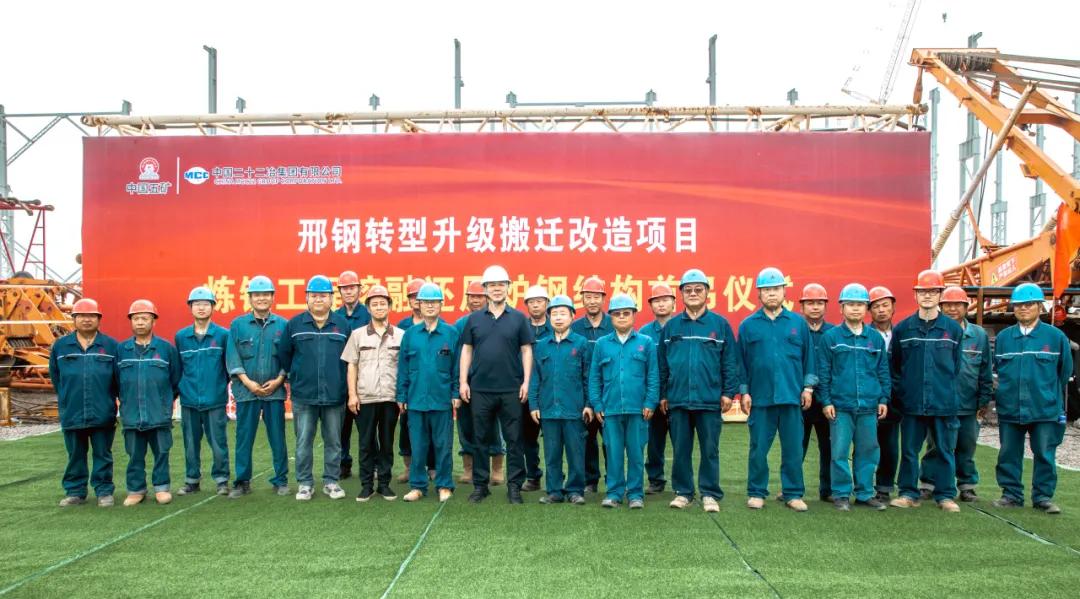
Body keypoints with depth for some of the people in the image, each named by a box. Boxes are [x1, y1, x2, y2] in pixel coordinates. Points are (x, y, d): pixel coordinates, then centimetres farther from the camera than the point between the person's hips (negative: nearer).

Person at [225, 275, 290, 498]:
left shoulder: (282, 325, 3)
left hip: (275, 390, 0)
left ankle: (281, 480, 15)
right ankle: (242, 482, 16)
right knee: (244, 438, 5)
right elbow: (232, 357, 0)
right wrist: (247, 381, -9)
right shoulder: (238, 324, 3)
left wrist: (279, 380, -8)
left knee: (278, 438, 5)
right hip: (246, 390, 0)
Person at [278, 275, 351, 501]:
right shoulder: (294, 324, 2)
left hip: (334, 396, 1)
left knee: (333, 442, 9)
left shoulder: (342, 325, 3)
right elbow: (283, 354, 11)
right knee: (303, 442, 5)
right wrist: (297, 375, 13)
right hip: (303, 396, 0)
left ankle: (331, 482, 20)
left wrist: (341, 381, 10)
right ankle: (304, 483, 16)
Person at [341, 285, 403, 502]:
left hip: (390, 397, 0)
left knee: (387, 443, 7)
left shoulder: (400, 335, 4)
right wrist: (352, 394, -2)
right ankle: (367, 485, 14)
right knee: (366, 443, 5)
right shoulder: (358, 334, 6)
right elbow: (351, 366, 5)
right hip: (365, 398, 0)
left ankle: (384, 483, 17)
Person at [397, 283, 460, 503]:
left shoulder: (451, 333, 0)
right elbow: (403, 367, 7)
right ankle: (418, 486, 20)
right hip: (416, 399, 2)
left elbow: (457, 367, 2)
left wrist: (456, 394, -3)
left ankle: (444, 486, 18)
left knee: (443, 445, 6)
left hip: (442, 400, -2)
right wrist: (401, 396, 4)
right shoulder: (410, 334, 5)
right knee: (418, 445, 9)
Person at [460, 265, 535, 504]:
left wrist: (526, 382, -5)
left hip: (511, 390, -1)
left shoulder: (518, 318, 3)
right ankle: (480, 485, 18)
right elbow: (466, 350, 8)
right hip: (480, 389, 1)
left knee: (514, 439, 3)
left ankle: (515, 486, 11)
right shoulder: (474, 319, 7)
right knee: (481, 439, 9)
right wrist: (463, 381, 0)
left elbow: (526, 351, 3)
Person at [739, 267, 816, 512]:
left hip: (792, 397, 1)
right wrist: (744, 392, 1)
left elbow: (808, 357, 9)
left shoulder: (798, 323, 6)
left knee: (793, 449, 6)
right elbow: (741, 361, 5)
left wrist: (808, 387, 4)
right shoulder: (748, 325, 4)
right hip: (760, 398, -1)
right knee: (759, 449, 5)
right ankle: (757, 493, 16)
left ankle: (793, 493, 17)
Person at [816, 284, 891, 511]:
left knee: (867, 451, 9)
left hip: (869, 406, 3)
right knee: (839, 452, 0)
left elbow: (883, 371, 12)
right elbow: (823, 372, 0)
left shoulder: (876, 338, 8)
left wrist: (884, 399, 8)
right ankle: (841, 494, 11)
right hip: (840, 406, -3)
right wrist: (825, 401, -4)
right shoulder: (831, 337, -1)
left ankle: (865, 493, 21)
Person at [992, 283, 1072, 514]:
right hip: (1009, 409, 2)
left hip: (1046, 410, -2)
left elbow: (1064, 373, 7)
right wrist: (1000, 394, 9)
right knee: (1009, 454, 8)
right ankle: (1011, 494, 19)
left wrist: (1053, 398, 10)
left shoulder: (1055, 336, -1)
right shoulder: (1003, 337, 5)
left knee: (1045, 455, 3)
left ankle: (1043, 497, 16)